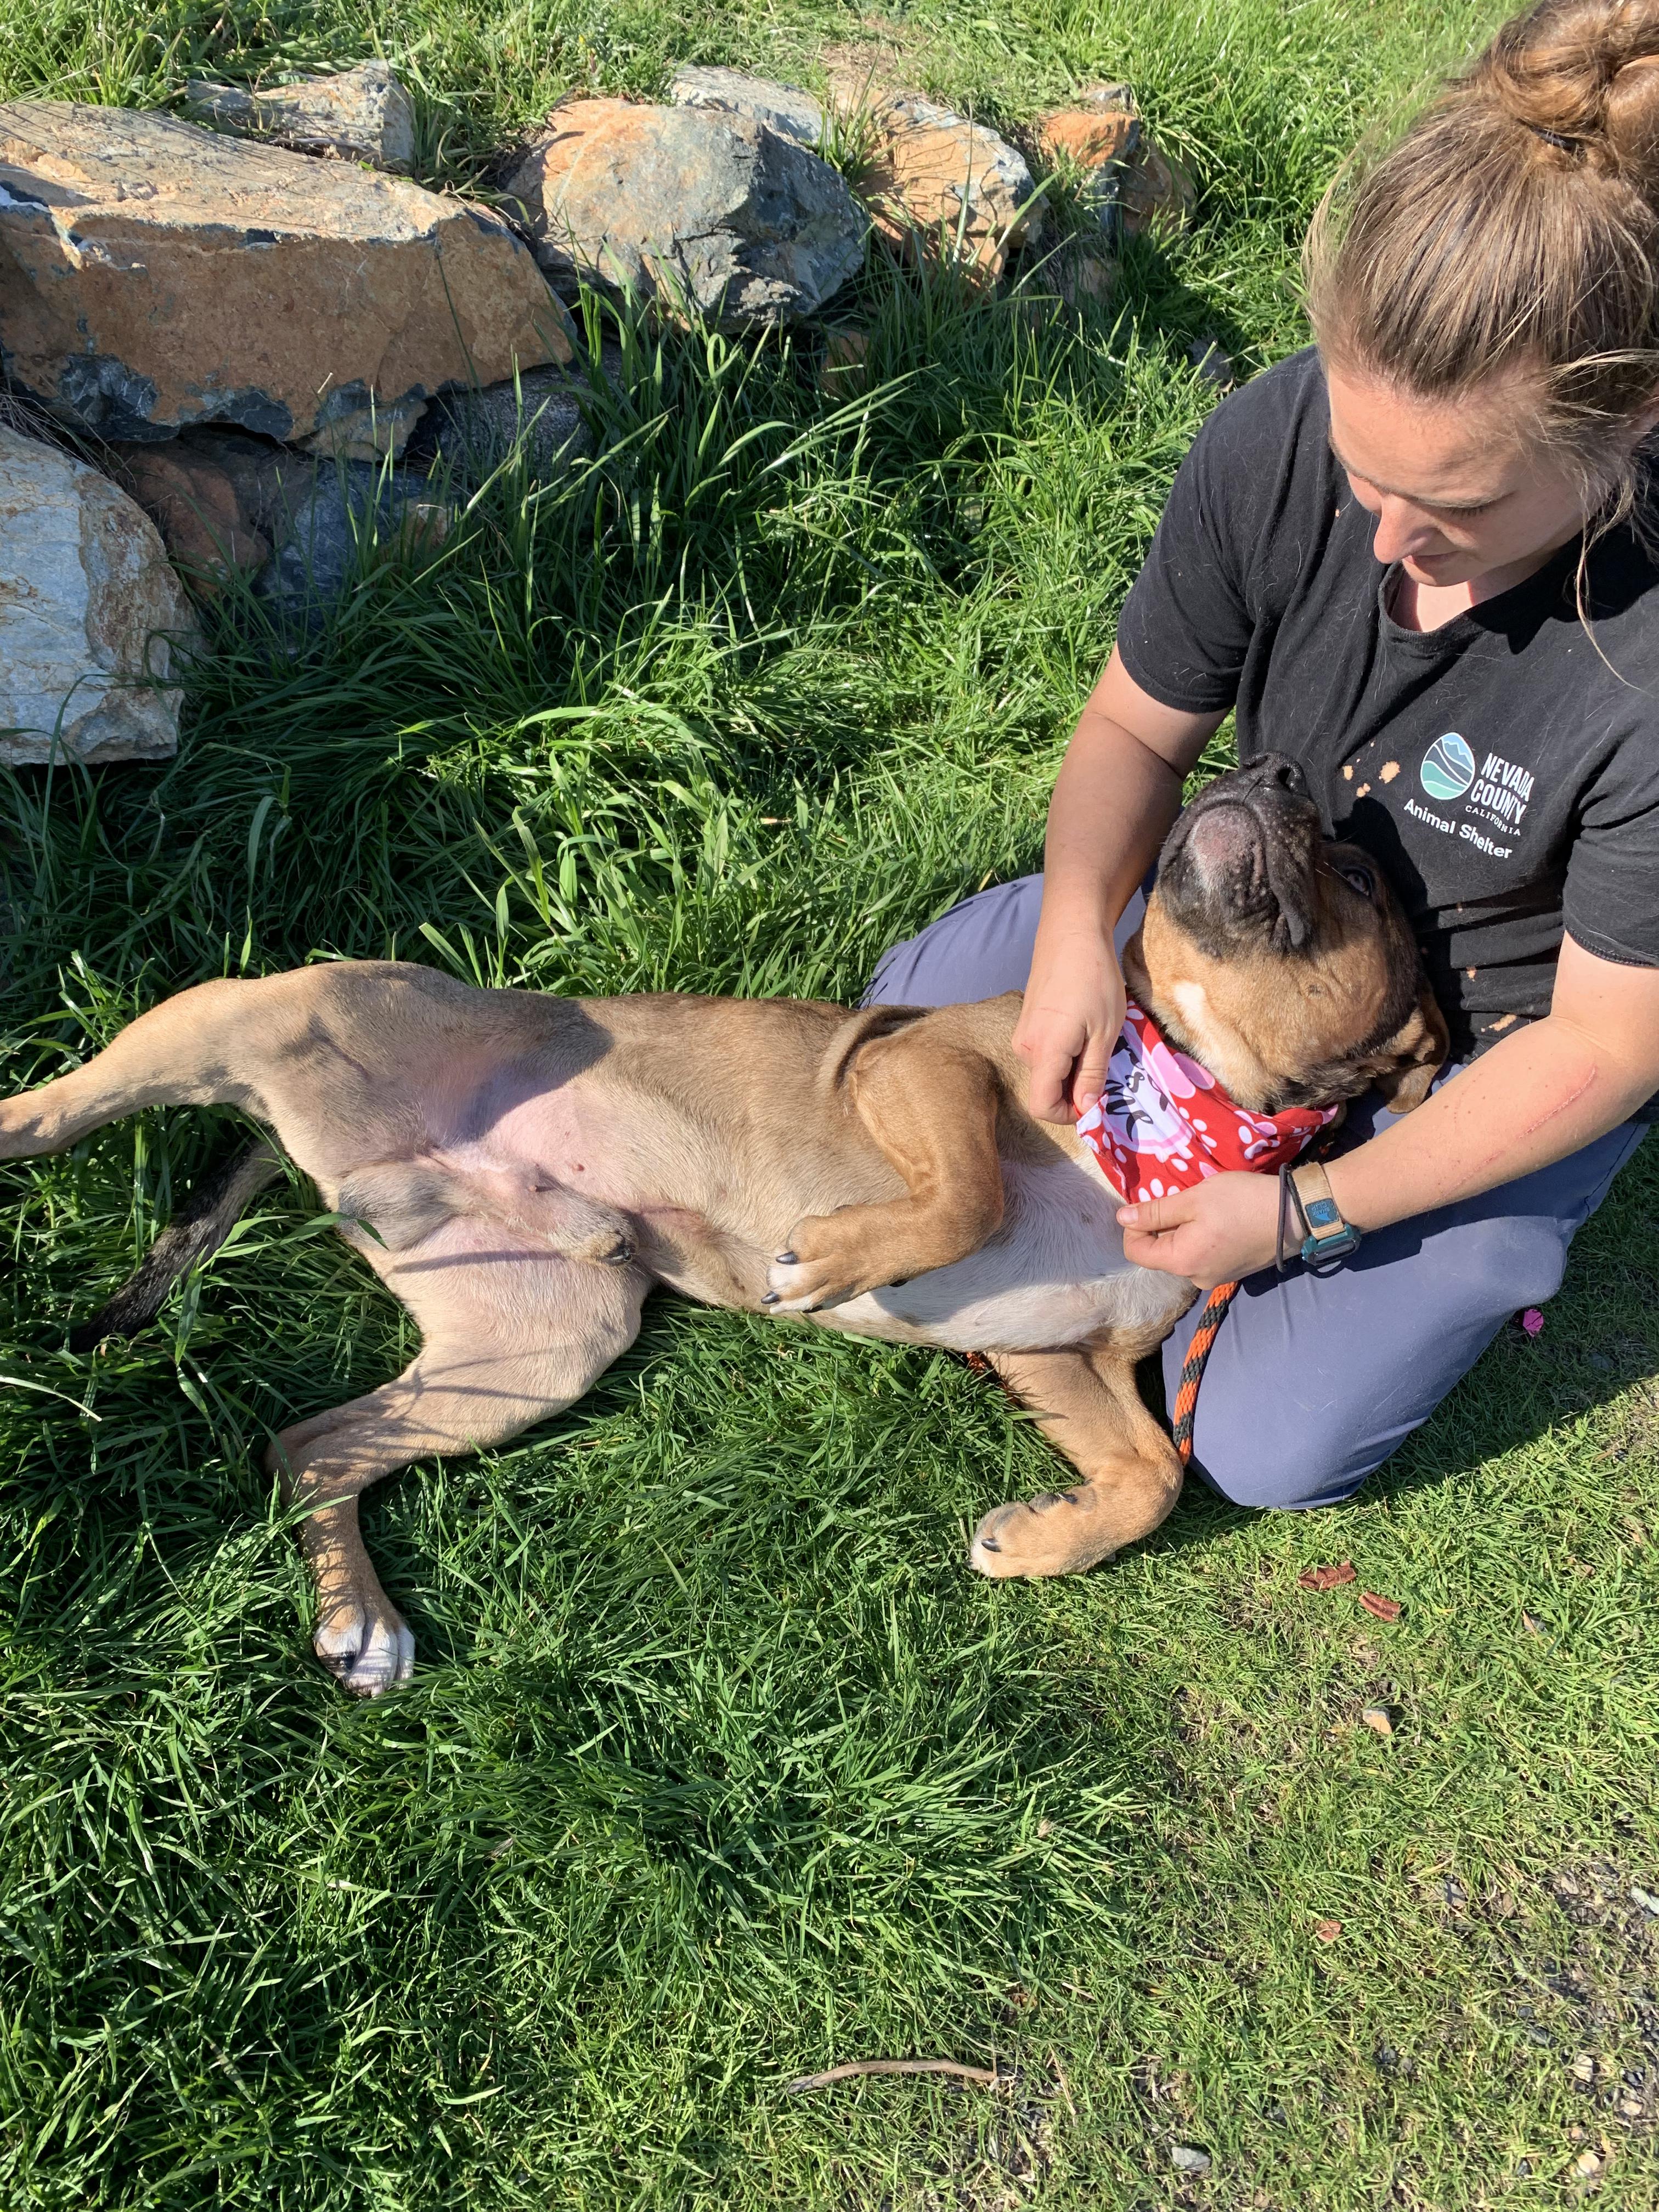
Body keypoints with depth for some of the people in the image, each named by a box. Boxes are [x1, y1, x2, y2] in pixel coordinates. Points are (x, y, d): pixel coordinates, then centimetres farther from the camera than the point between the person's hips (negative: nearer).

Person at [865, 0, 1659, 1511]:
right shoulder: (1276, 446, -25)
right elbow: (1139, 724, -7)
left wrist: (1310, 1212, -25)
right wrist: (1079, 925, -25)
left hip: (1495, 1043, -4)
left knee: (1267, 1444, -8)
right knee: (916, 1010, 5)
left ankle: (1471, 1250, 20)